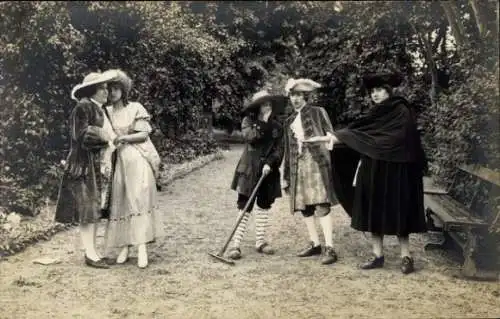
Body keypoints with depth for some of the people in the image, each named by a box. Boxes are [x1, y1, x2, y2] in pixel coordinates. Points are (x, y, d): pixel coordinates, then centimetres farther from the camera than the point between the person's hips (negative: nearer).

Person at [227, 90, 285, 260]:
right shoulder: (248, 120, 0)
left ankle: (260, 241, 22)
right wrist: (264, 123, -14)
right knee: (245, 207, -8)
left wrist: (270, 163, -15)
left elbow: (279, 149, 0)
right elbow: (250, 137, -19)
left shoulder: (276, 125, 8)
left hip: (268, 171, 4)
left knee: (264, 206, 11)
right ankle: (236, 244, -6)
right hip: (249, 170, -4)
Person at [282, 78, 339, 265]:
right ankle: (315, 244, 17)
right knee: (304, 207, 6)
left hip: (316, 162, -5)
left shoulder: (318, 112, 4)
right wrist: (285, 176, 17)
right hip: (298, 166, 6)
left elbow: (331, 137, 2)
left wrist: (315, 139, -17)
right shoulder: (290, 121, 18)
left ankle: (329, 248, -13)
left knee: (321, 205, -13)